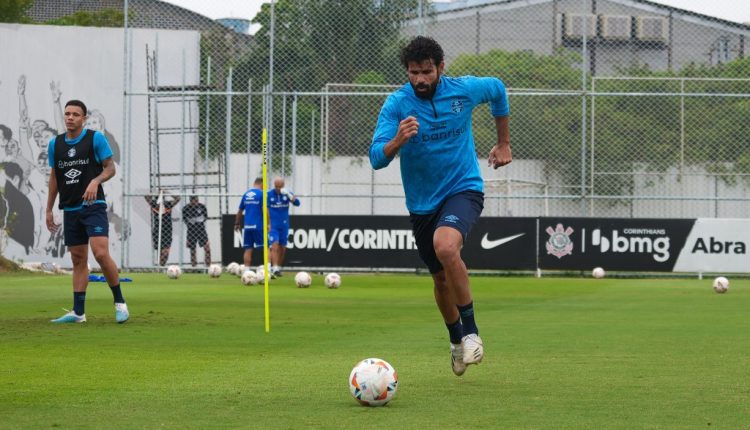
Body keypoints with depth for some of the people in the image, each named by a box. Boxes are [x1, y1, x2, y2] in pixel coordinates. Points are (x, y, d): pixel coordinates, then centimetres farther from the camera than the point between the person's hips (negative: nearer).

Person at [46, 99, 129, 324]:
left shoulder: (95, 138, -4)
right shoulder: (55, 144, 9)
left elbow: (110, 168, -3)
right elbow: (54, 177, 16)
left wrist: (96, 181, -23)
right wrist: (49, 210, 14)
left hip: (93, 206, -5)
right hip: (70, 210, 5)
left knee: (101, 253, -18)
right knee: (78, 260, 7)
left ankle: (119, 302, -5)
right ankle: (78, 312, 8)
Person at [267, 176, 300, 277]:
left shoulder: (287, 193, 1)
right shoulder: (269, 194, -4)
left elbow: (297, 203, -12)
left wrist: (289, 195, -27)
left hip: (284, 226, 3)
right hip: (273, 226, -3)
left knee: (282, 248, 7)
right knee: (275, 246, -16)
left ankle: (278, 268, 20)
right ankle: (274, 269, -22)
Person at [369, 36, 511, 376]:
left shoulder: (464, 90, -10)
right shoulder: (397, 104, -12)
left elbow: (498, 90, 14)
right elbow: (377, 158, -20)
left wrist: (503, 143, 19)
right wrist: (398, 140, -41)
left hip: (463, 189, -3)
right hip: (422, 203, 3)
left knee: (445, 246, -32)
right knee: (441, 278, 14)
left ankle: (471, 331, -19)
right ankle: (456, 339, 41)